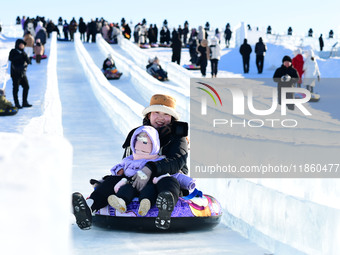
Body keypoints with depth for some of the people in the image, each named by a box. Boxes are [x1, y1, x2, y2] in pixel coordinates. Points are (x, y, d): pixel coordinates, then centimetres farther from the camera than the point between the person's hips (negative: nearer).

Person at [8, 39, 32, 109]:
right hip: (15, 72, -6)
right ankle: (17, 104, 1)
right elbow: (11, 59, -22)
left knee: (26, 87, 6)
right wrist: (20, 56, -24)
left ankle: (25, 102, 15)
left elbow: (28, 61, 8)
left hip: (22, 73, 6)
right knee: (16, 88, -4)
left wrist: (25, 56, -11)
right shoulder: (13, 51, -4)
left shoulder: (23, 52, 14)